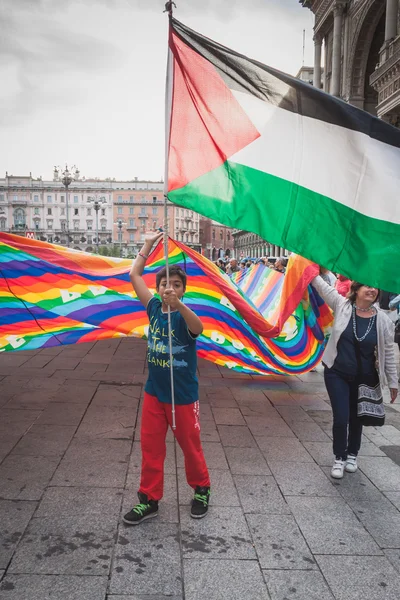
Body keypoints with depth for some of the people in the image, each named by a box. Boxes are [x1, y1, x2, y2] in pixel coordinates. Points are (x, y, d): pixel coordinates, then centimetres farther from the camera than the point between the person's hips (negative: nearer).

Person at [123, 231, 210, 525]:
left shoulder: (184, 316, -18)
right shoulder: (154, 307, -4)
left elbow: (198, 327, -43)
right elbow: (134, 275, 3)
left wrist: (178, 303, -59)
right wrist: (148, 245, -4)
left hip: (183, 396, -4)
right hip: (153, 392, 5)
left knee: (190, 446, 12)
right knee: (151, 447, 10)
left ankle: (201, 490, 35)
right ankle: (149, 499, 24)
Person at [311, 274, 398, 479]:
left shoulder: (383, 321, -8)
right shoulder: (342, 305, -10)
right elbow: (321, 285, -12)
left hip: (364, 379, 2)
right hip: (337, 374, -1)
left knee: (356, 418, 17)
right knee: (341, 418, -3)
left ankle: (352, 454, 40)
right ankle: (339, 458, 20)